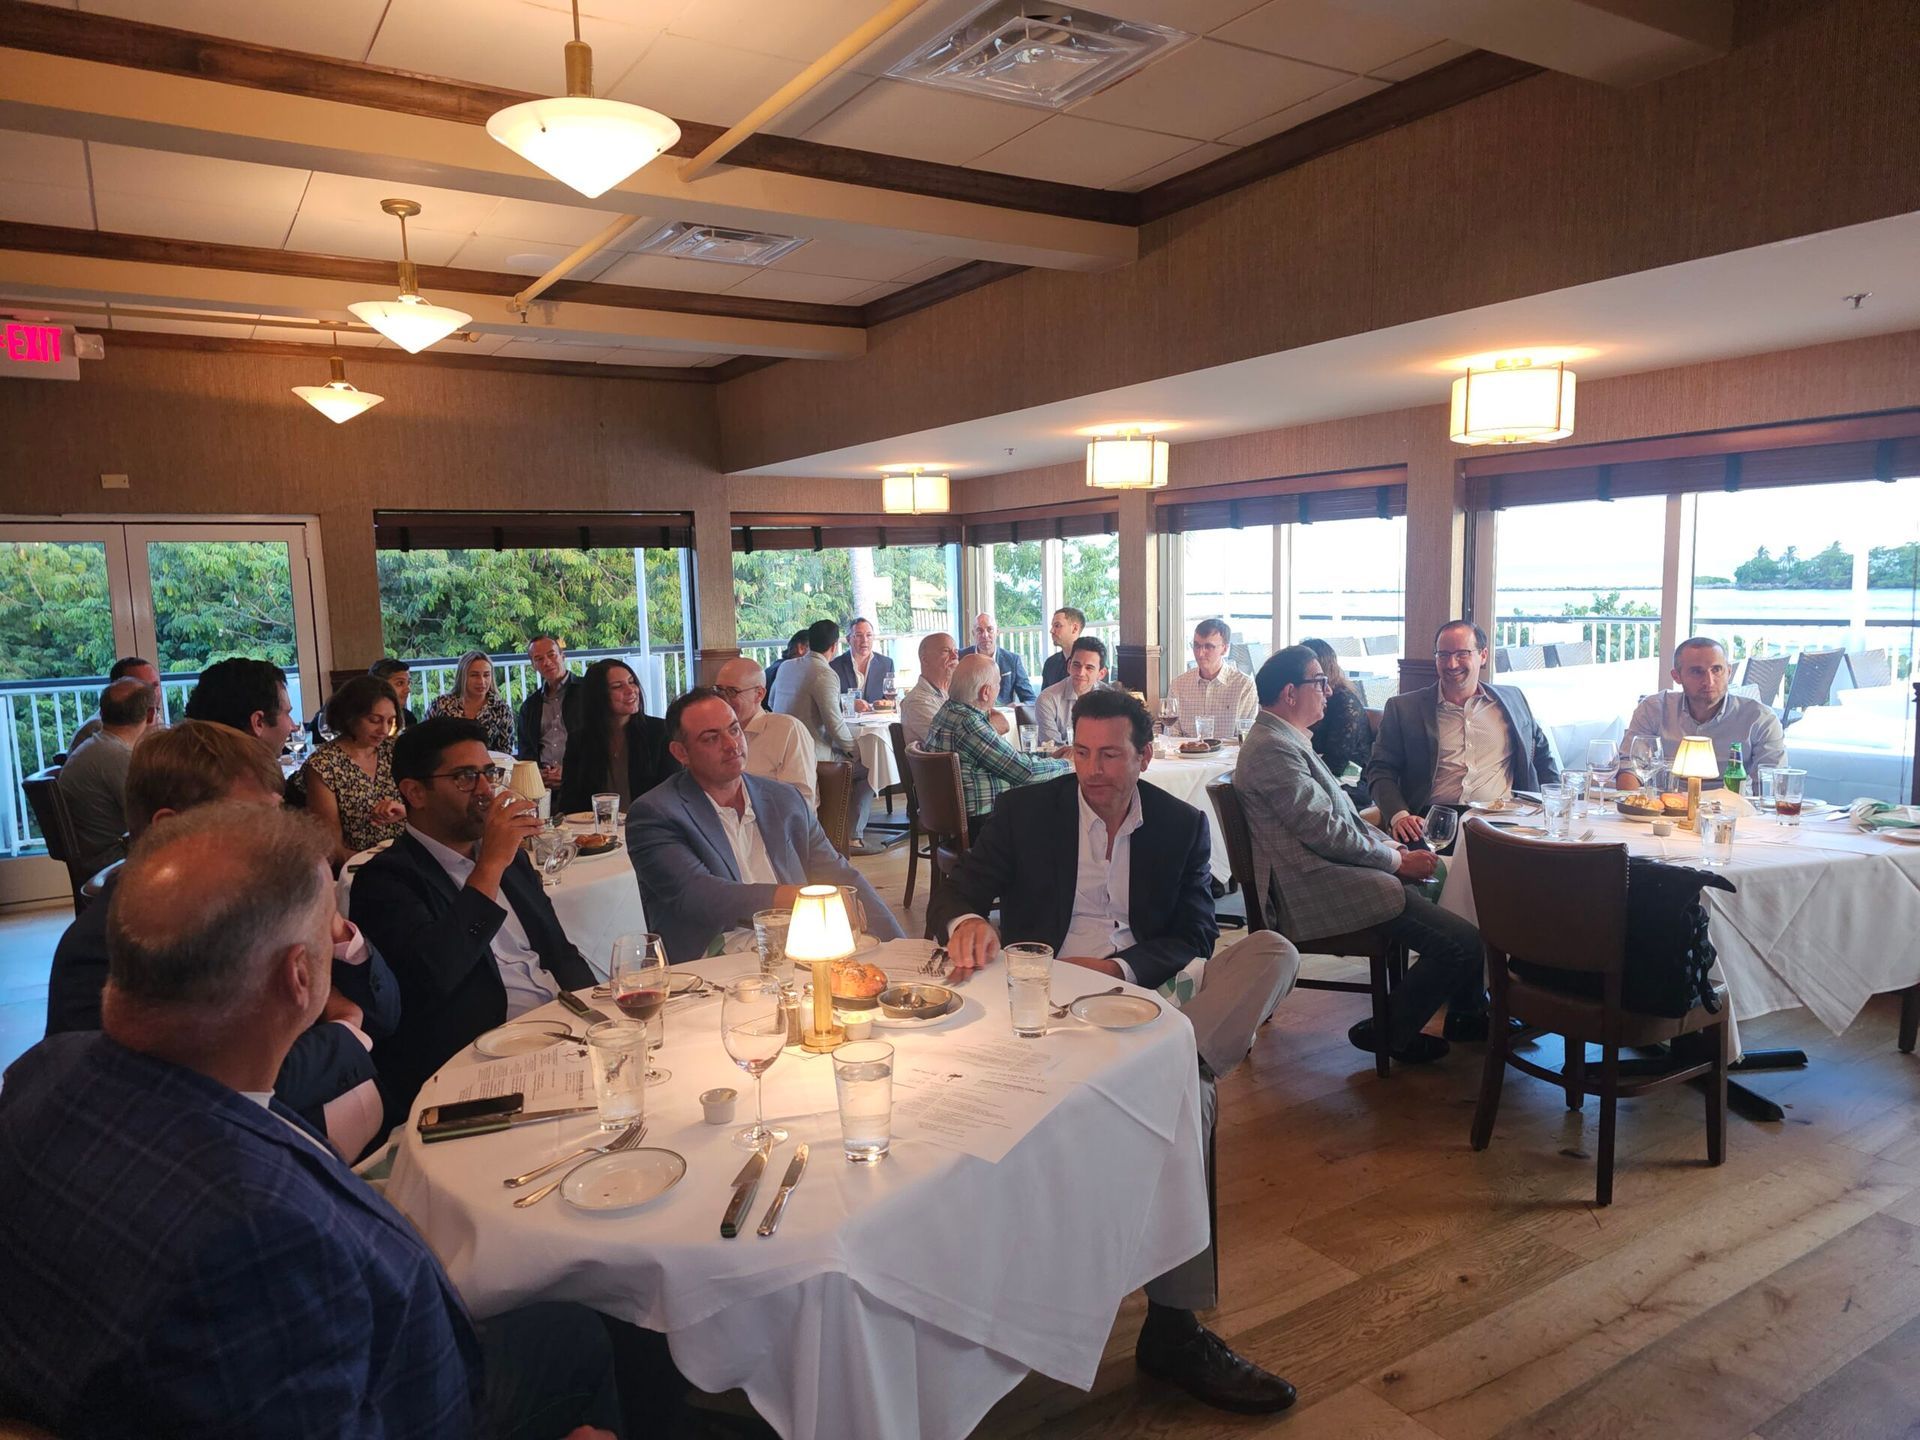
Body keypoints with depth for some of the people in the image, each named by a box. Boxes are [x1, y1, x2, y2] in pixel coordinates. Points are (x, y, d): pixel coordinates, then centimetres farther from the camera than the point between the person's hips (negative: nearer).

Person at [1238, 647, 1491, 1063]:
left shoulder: (1288, 740, 17)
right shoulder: (1272, 749, -18)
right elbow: (1327, 833, -19)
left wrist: (1394, 847, 6)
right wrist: (1398, 861, -8)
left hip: (1336, 869, 11)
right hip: (1321, 889, -11)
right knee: (1462, 942, -17)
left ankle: (1468, 1013, 24)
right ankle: (1392, 1034, 3)